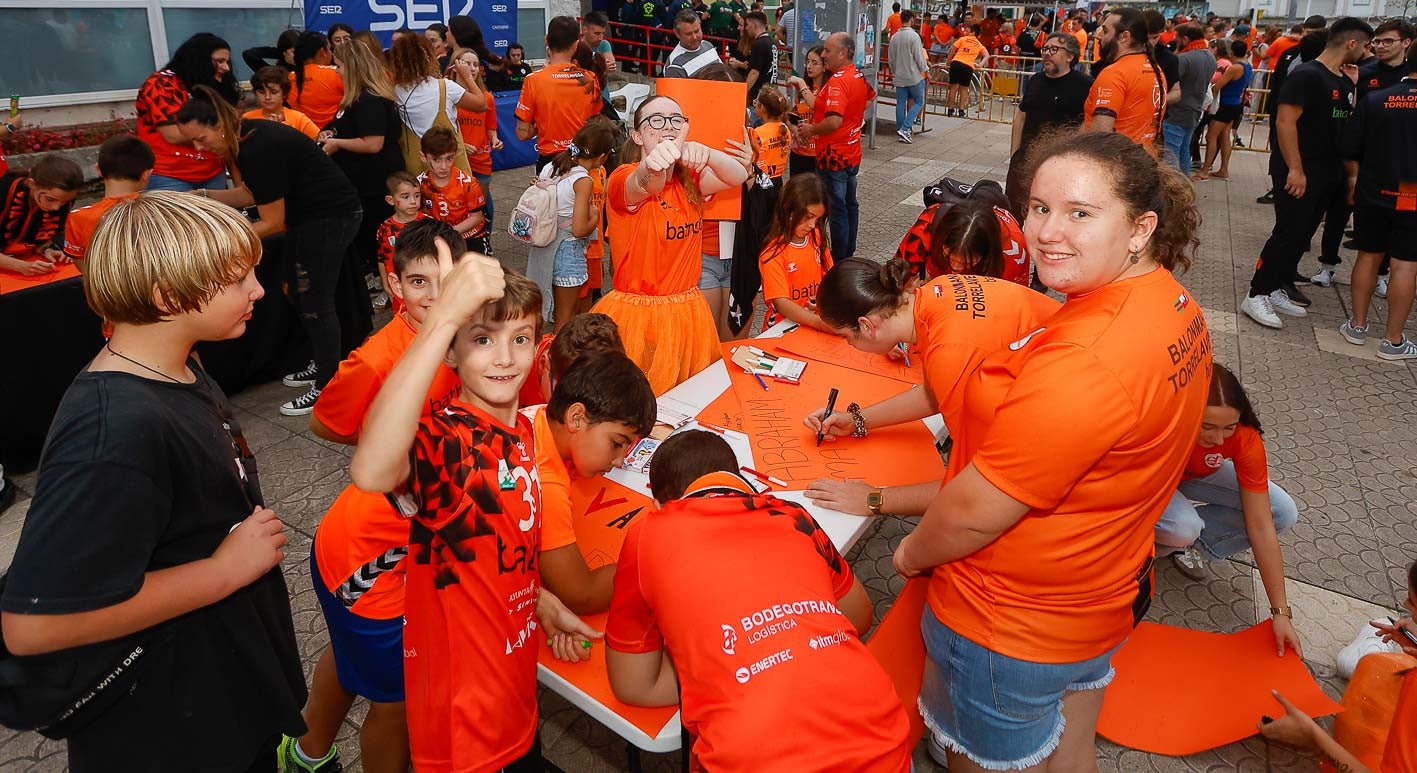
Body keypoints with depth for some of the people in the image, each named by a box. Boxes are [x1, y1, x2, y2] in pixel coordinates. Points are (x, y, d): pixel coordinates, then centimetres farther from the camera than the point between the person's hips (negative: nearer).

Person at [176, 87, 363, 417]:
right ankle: (322, 365, 30)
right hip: (307, 215, 10)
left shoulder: (259, 149, -25)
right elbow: (253, 194, 13)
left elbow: (273, 223, -20)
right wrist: (203, 195, 5)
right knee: (297, 293, 16)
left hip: (332, 216, -10)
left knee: (315, 303, -5)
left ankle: (326, 388, 5)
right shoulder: (244, 138, 2)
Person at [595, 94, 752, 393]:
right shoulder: (623, 179, -11)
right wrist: (653, 165, -59)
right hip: (636, 314, -5)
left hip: (687, 314, 5)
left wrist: (705, 154, -35)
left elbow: (737, 176, -13)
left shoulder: (688, 179, 6)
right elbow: (643, 185, -35)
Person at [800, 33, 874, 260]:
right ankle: (849, 253, 28)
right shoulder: (859, 77, 6)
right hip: (852, 154, 10)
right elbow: (870, 96, 29)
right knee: (850, 204, 17)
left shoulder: (837, 81, -23)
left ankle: (839, 259, 7)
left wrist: (811, 130, -17)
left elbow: (834, 121, -33)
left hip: (834, 156, -10)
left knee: (837, 209, -1)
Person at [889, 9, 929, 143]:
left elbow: (891, 58, 12)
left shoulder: (894, 37, 5)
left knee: (901, 104, 9)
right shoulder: (913, 36, -13)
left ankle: (901, 129, 10)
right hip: (914, 76, -5)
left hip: (899, 77, 6)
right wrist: (926, 70, 1)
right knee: (919, 102, 4)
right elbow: (919, 57, -12)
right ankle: (905, 128, -10)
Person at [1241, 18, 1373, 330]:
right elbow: (1285, 122, -20)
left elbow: (1346, 126, 20)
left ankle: (1276, 290, 19)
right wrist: (1295, 169, -23)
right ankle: (1256, 296, -2)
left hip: (1327, 174, 9)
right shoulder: (1307, 76, -13)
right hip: (1298, 173, -9)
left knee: (1302, 236, 11)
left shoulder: (1346, 82, 13)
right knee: (1288, 234, -8)